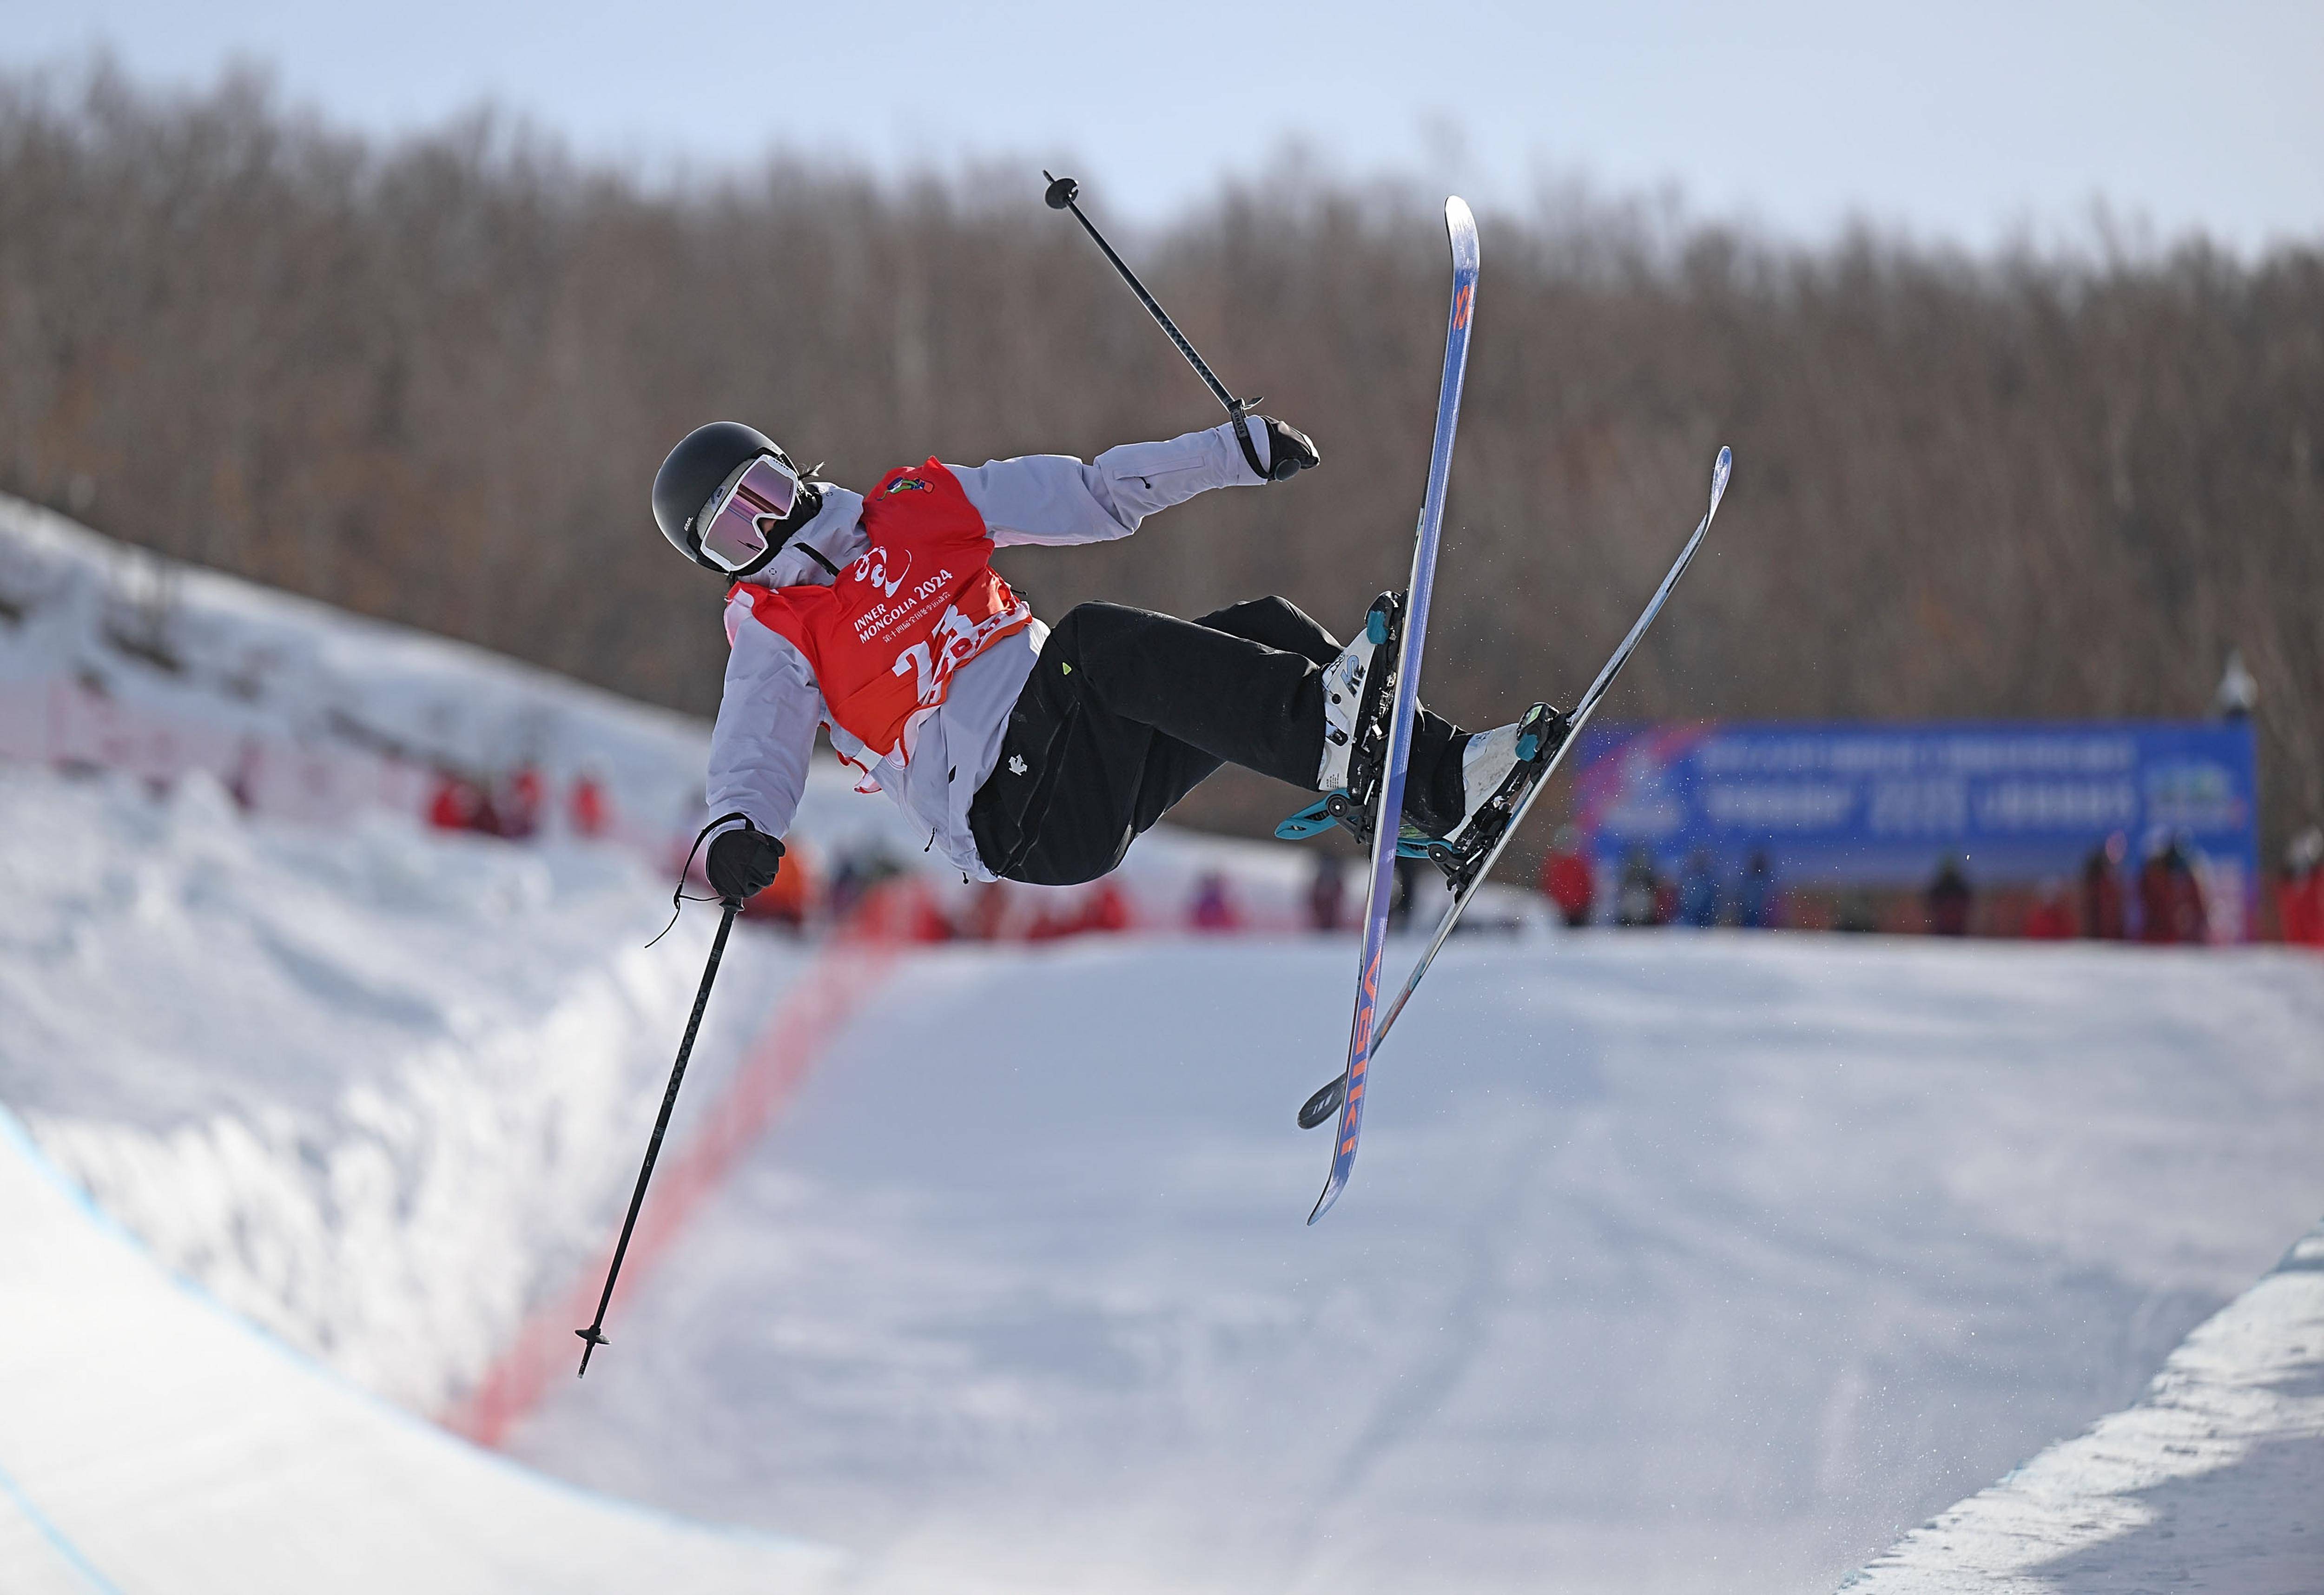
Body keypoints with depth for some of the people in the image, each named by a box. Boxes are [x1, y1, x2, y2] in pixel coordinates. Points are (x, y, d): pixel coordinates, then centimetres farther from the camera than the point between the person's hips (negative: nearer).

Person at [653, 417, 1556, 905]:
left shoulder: (917, 510, 18)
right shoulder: (772, 636, 6)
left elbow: (1090, 494, 19)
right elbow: (756, 750, -8)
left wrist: (1238, 452, 16)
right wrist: (737, 834, -31)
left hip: (1099, 770, 6)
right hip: (1016, 824, -6)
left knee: (1263, 628, -11)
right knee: (1093, 638, -30)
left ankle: (1443, 780, -18)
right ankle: (1321, 733, -43)